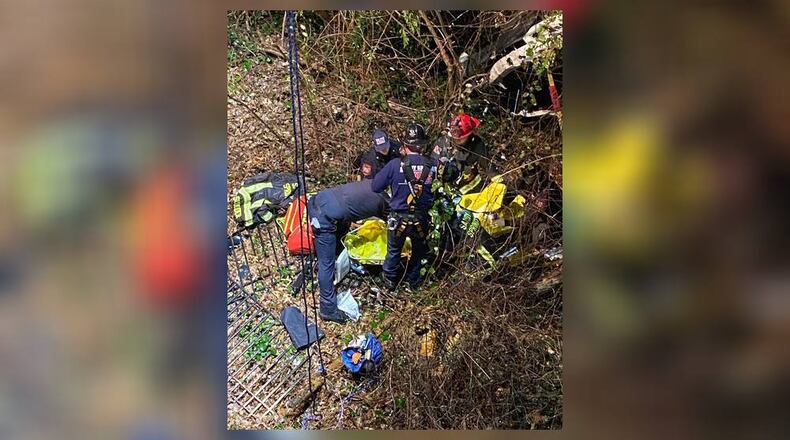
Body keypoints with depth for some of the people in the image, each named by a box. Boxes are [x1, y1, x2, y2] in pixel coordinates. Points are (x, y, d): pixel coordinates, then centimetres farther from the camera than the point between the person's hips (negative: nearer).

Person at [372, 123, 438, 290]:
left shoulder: (395, 165, -19)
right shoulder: (432, 166, -14)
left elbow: (375, 187, -11)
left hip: (398, 219, -1)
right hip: (421, 220, 1)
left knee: (393, 251, 26)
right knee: (418, 251, 29)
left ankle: (390, 280, 43)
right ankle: (413, 280, 45)